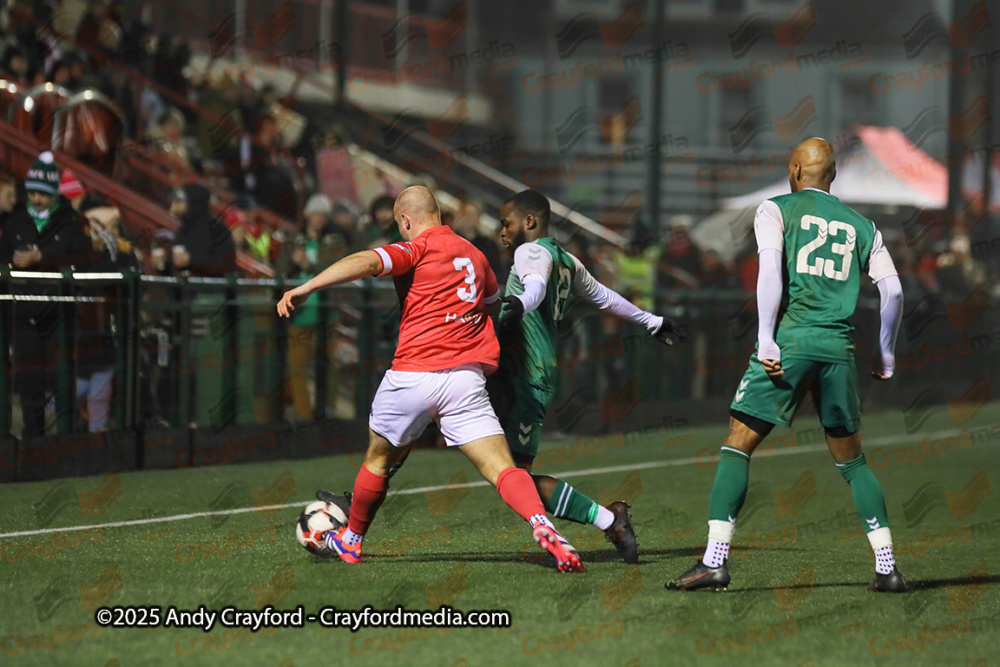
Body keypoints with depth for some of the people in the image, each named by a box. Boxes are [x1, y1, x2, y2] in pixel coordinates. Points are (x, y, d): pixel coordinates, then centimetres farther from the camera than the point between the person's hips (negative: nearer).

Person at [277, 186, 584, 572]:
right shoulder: (474, 254, 18)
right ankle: (541, 525, -33)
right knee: (501, 468, -6)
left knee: (379, 458, 20)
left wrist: (306, 288, -26)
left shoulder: (419, 249, -1)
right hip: (467, 377, 4)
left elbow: (367, 262, -19)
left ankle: (351, 540, 36)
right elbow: (495, 301, 36)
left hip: (414, 374, -3)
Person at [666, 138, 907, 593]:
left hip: (790, 340, -3)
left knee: (737, 447, 1)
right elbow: (892, 291, 12)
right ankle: (887, 567, 8)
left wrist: (766, 338, -15)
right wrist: (886, 355, 23)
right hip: (839, 347, 4)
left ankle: (715, 560, -10)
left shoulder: (776, 210, 8)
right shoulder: (861, 226, 18)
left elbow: (770, 268, -8)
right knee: (851, 460, 15)